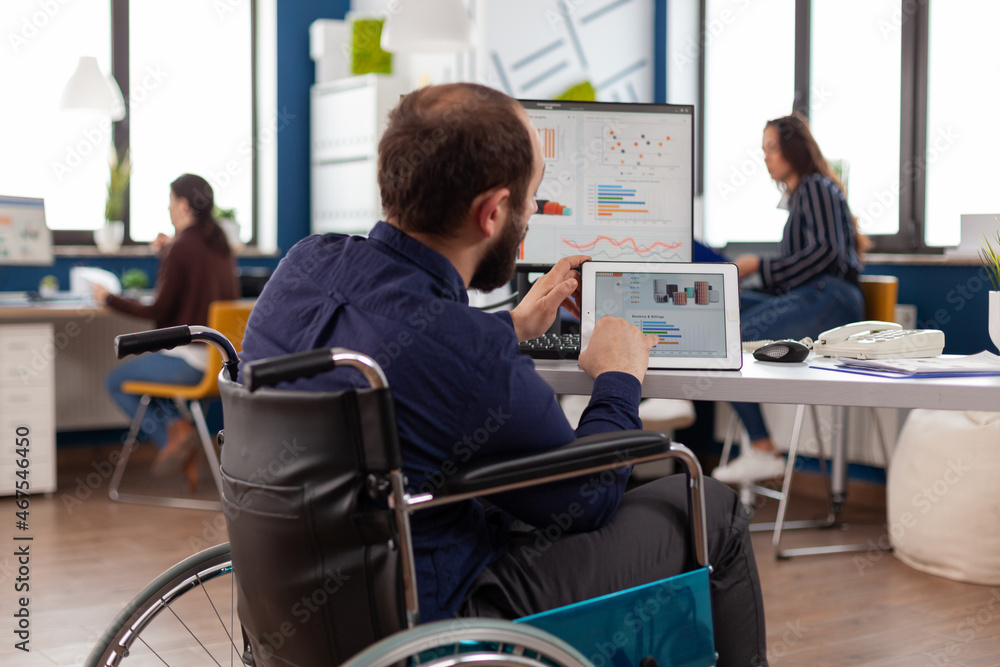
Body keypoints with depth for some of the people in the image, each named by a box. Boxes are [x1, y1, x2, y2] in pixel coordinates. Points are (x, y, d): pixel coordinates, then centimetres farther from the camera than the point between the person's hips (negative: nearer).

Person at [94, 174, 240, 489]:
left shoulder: (182, 248, -16)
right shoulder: (220, 245, 8)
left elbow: (159, 312, -14)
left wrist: (110, 299, -2)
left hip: (190, 361, -8)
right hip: (222, 358, 8)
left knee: (117, 381, 12)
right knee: (150, 366, 32)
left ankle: (171, 435, -1)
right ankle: (179, 426, 14)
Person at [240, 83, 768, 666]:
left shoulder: (305, 263, -7)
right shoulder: (472, 358, -32)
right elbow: (586, 501, -12)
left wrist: (511, 326, 22)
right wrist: (619, 379, 4)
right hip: (432, 618, -8)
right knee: (713, 510, 5)